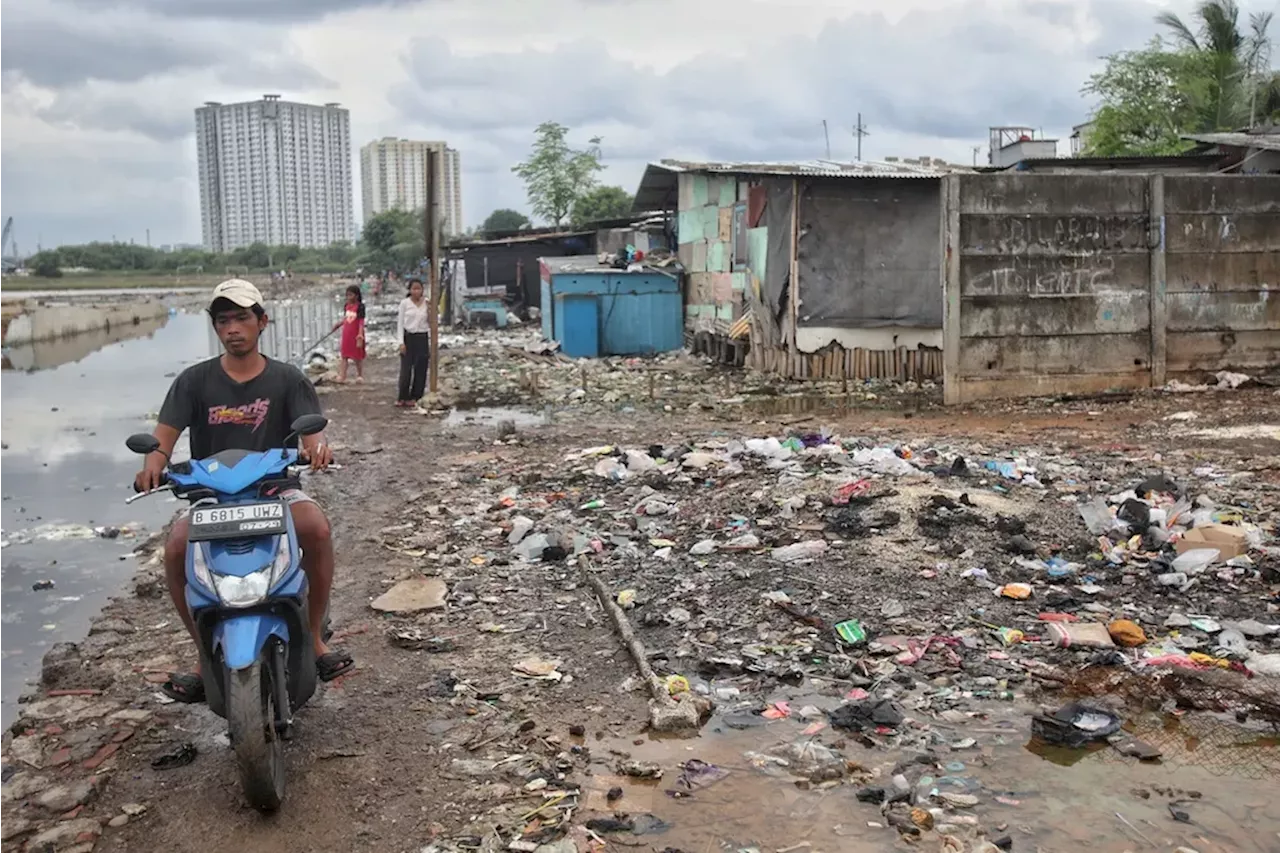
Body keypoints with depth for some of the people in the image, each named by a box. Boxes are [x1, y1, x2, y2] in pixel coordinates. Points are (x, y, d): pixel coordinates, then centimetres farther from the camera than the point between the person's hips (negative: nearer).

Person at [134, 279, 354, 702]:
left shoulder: (287, 379, 2)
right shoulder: (195, 380, 5)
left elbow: (310, 430, -10)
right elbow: (166, 433, -4)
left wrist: (316, 445, -36)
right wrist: (154, 463, -28)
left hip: (275, 487, -1)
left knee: (317, 529, -32)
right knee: (175, 548, -28)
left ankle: (313, 637, -14)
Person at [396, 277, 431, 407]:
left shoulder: (427, 303, 3)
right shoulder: (404, 303, -1)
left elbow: (431, 323, 7)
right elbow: (400, 323, 0)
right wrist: (401, 342, -6)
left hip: (422, 338, 2)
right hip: (408, 338, -2)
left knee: (420, 370, 4)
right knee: (405, 369, -3)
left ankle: (415, 398, 14)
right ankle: (402, 398, 8)